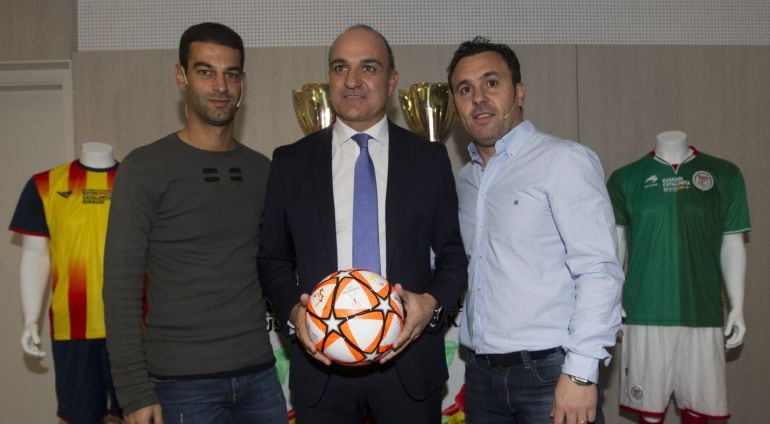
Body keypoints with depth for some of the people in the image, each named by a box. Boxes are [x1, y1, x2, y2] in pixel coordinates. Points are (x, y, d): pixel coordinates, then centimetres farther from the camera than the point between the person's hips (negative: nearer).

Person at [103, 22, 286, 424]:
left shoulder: (262, 170, 7)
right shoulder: (146, 168, -5)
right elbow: (121, 286, -7)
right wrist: (135, 391, -11)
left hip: (260, 374, 4)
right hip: (184, 382, -4)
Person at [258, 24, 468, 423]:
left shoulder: (429, 158, 3)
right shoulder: (290, 162, 3)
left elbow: (452, 254, 6)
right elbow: (273, 258, 7)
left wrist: (432, 302, -13)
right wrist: (293, 310, -10)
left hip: (408, 356, 0)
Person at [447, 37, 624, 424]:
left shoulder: (564, 160, -8)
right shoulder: (464, 180, 11)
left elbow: (598, 270, -14)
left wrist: (580, 372, -18)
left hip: (549, 372, -5)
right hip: (481, 373, 6)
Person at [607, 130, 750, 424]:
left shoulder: (724, 175, 6)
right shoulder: (625, 179, 4)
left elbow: (732, 245, 8)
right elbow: (615, 244, 4)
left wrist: (737, 307, 6)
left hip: (703, 313, 1)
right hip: (646, 313, -1)